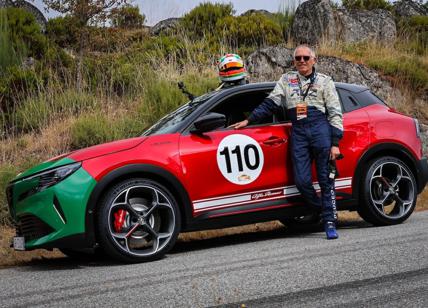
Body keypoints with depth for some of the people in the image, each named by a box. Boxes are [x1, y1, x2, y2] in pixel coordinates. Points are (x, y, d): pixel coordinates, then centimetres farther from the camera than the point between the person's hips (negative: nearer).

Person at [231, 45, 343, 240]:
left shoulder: (324, 81, 8)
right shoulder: (286, 80, 17)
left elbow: (335, 114, 5)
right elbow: (270, 103, 17)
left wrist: (335, 143, -4)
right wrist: (249, 120, 9)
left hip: (321, 130, -2)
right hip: (298, 133, 2)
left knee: (326, 179, -5)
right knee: (302, 181, -8)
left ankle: (330, 222, 0)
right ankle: (323, 211, 12)